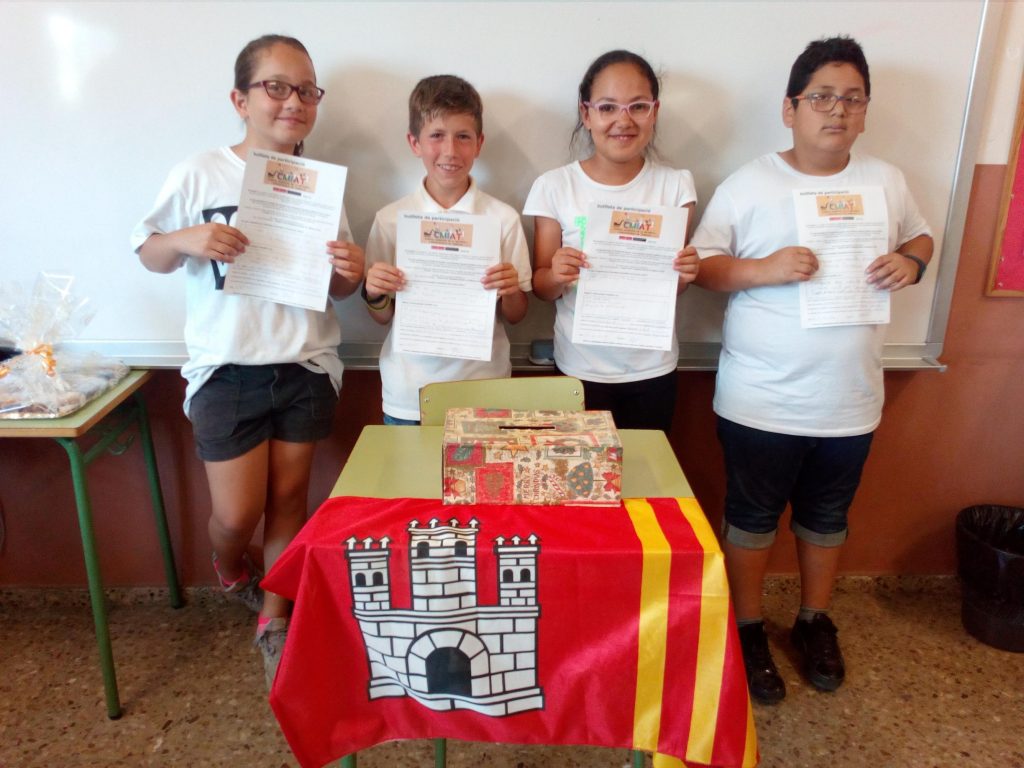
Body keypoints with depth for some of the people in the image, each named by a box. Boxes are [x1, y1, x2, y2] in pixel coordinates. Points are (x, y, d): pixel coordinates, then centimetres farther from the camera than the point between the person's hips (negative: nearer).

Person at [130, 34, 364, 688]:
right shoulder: (201, 174, -4)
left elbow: (338, 288, 8)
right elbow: (149, 254, 3)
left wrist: (351, 271, -15)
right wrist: (186, 240, -18)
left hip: (305, 365, 2)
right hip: (227, 367, -2)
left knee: (289, 496, 10)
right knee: (237, 516, 1)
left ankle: (275, 618, 30)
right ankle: (231, 571, 38)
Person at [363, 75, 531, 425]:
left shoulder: (503, 218, -3)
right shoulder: (390, 219, -1)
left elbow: (516, 316, 4)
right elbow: (383, 317, 7)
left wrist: (509, 292, -16)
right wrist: (374, 294, -13)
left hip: (483, 390, 0)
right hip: (408, 396, 1)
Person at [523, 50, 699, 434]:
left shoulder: (674, 185, -4)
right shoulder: (555, 186, -7)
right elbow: (541, 286, -3)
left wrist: (683, 274, -20)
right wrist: (557, 276, -24)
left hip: (652, 370, 1)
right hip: (580, 369, -1)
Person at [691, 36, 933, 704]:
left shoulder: (887, 181, 4)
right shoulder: (748, 185, -8)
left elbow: (920, 236, 17)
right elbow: (701, 266, -8)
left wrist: (911, 262, -6)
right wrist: (764, 269, -25)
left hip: (850, 399, 4)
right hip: (760, 400, -3)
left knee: (827, 516, 19)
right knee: (753, 518, 11)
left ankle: (815, 622, 42)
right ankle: (749, 630, 32)